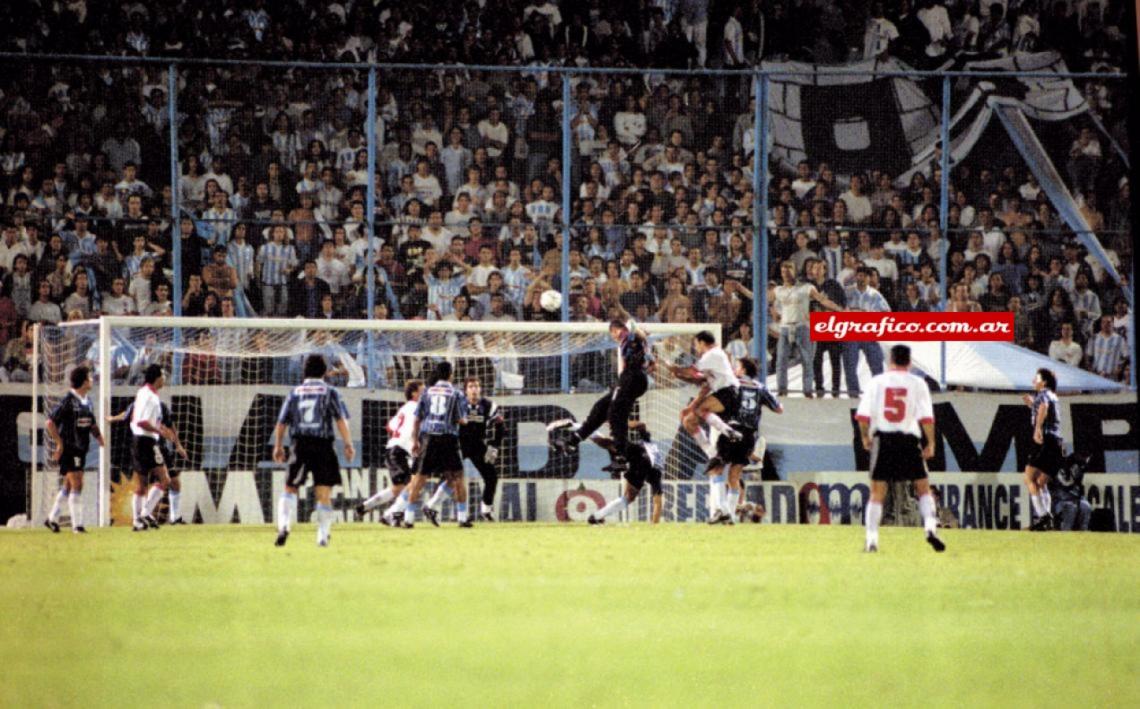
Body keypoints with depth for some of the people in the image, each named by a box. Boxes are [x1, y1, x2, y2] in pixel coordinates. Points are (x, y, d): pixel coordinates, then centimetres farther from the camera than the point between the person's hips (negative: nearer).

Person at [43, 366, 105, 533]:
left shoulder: (87, 402, 11)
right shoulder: (67, 401, -14)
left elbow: (92, 424, 23)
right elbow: (50, 422, -15)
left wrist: (98, 435, 3)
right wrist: (59, 443, -16)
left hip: (81, 449, 8)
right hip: (68, 449, -8)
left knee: (68, 486, 14)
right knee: (77, 484, -11)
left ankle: (52, 518, 26)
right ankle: (77, 524, -10)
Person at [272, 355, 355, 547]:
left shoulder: (295, 393, 10)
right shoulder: (330, 392, 3)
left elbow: (281, 423, 10)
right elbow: (341, 421, -7)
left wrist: (278, 446, 21)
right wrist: (348, 445, -6)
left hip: (300, 445, 1)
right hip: (323, 445, -1)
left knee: (290, 488, 9)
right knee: (324, 493, 5)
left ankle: (284, 525, -13)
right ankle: (323, 536, 5)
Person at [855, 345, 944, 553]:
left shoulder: (877, 381, 3)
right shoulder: (917, 383, 1)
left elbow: (863, 416, -2)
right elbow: (926, 417, -7)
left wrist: (865, 436, 12)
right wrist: (930, 444, -1)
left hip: (883, 439, 1)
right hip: (909, 439, -1)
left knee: (877, 493, 6)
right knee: (923, 488, 11)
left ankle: (871, 539, 1)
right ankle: (930, 527, -8)